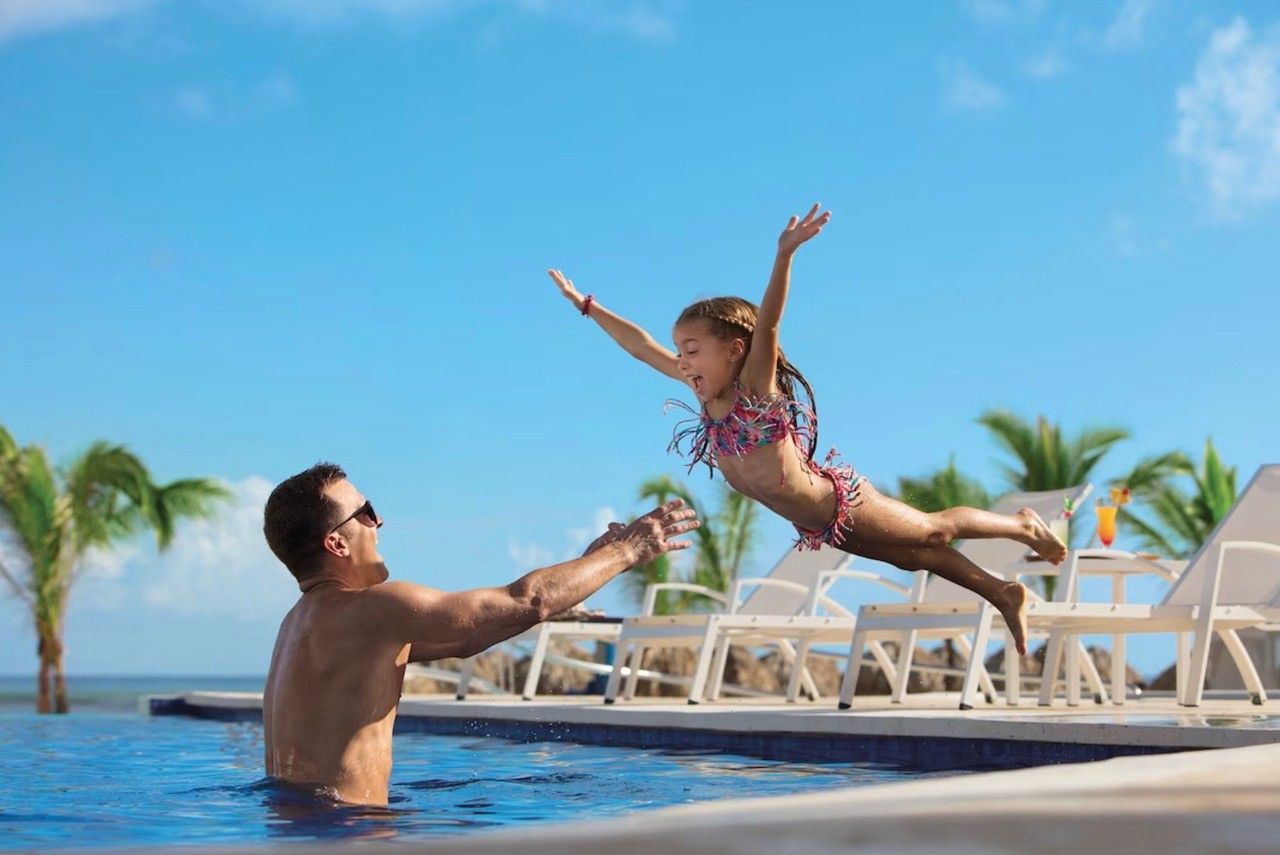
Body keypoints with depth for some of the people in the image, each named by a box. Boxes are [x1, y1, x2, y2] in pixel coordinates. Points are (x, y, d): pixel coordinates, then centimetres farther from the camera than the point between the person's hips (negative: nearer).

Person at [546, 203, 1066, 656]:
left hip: (842, 505, -7)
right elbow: (641, 347, 0)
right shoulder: (707, 392, -5)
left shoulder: (757, 384, -23)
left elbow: (768, 322, -39)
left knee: (933, 532, 12)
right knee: (914, 556, 20)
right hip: (817, 525, 7)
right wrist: (585, 305, 2)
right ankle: (1004, 595, 36)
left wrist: (784, 255, -54)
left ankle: (1023, 526, 36)